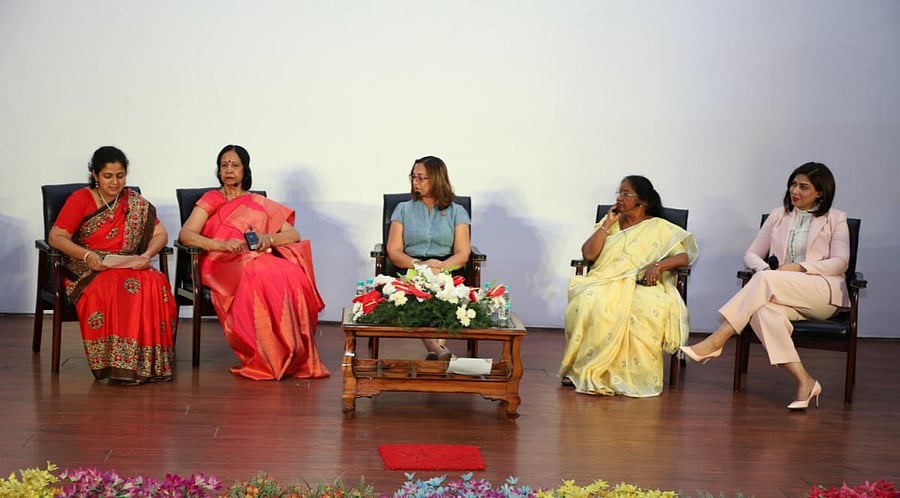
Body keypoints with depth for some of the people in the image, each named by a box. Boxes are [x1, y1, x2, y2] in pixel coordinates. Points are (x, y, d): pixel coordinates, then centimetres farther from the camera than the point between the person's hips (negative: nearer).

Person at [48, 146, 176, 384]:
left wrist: (147, 255, -12)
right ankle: (116, 363, -33)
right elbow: (56, 237, -5)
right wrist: (87, 255, -22)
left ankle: (148, 361, -28)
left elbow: (160, 234, 9)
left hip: (129, 267, 3)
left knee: (155, 284, -30)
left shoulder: (135, 202, 11)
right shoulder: (80, 199, 2)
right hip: (87, 270, -3)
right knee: (112, 287, -37)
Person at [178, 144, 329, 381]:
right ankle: (262, 359, -35)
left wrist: (269, 239, -8)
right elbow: (185, 235, 2)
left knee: (294, 275, -34)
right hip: (223, 264, -2)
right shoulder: (211, 200, 19)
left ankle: (296, 356, -31)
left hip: (260, 259, 3)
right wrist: (220, 244, -16)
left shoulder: (260, 204, 25)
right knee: (257, 275, -40)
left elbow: (293, 234, 15)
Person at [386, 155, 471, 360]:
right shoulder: (403, 209, 18)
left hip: (447, 270, 0)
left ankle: (435, 348, -50)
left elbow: (463, 254, 3)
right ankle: (437, 348, -50)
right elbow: (394, 252, 7)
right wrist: (418, 264, -14)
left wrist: (442, 267, -20)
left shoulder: (457, 212, 15)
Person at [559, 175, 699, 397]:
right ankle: (582, 369, -27)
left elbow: (685, 256, 2)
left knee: (649, 309, -39)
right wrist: (608, 224, 6)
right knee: (588, 302, -35)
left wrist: (659, 265, -15)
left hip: (642, 286, -2)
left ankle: (637, 375, -28)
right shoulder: (609, 223, 23)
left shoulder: (660, 227, 13)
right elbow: (588, 254, 9)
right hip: (605, 283, 2)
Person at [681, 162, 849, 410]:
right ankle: (804, 382, -40)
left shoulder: (836, 220, 14)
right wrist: (765, 268, -7)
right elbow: (751, 254, 18)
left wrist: (800, 267, -12)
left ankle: (715, 342, -35)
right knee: (764, 310, -37)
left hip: (824, 292, -3)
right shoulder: (778, 216, 22)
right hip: (780, 292, 3)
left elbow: (840, 263, 2)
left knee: (766, 281, -34)